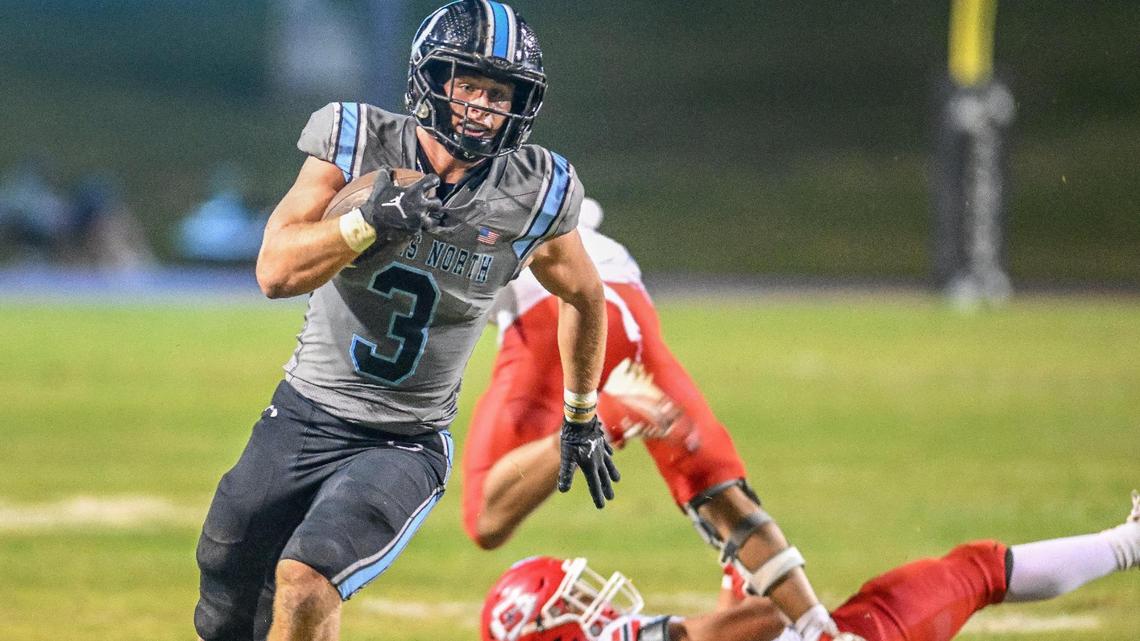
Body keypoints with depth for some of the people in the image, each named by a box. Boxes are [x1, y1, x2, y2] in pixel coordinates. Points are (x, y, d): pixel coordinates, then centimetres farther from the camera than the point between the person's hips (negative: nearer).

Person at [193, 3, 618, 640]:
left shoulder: (532, 195, -9)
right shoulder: (358, 143, -10)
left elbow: (583, 296, 11)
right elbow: (276, 271, -17)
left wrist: (583, 417, 21)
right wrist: (368, 223, -33)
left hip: (405, 445, -2)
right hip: (302, 420, 2)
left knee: (305, 587, -27)